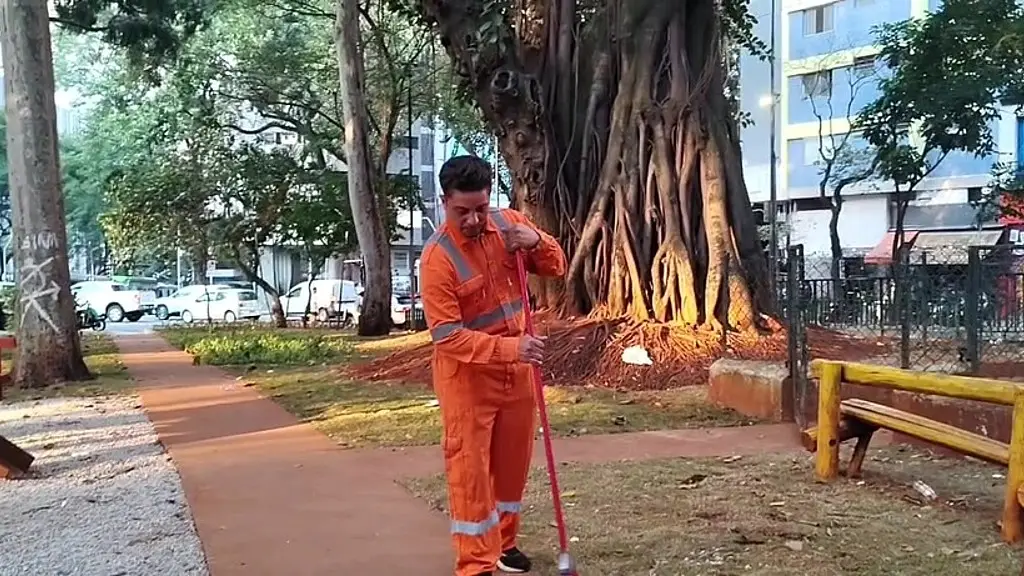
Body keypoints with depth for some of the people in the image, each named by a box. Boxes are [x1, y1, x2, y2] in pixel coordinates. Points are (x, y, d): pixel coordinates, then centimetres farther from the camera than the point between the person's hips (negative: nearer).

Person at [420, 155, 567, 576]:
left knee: (513, 461, 17)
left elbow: (556, 268, 6)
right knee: (470, 467, -2)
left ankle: (503, 542, 35)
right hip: (467, 375, -6)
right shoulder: (438, 256, -22)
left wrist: (538, 242, -16)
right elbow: (447, 336, -24)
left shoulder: (509, 223, -4)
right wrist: (507, 348, -34)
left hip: (516, 369, 6)